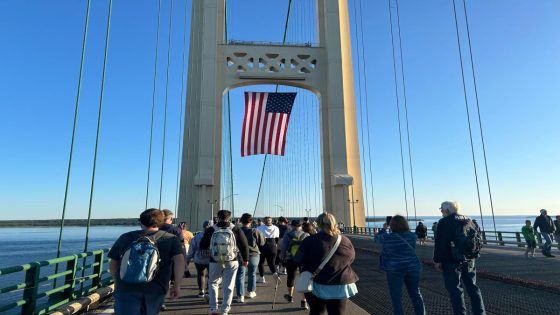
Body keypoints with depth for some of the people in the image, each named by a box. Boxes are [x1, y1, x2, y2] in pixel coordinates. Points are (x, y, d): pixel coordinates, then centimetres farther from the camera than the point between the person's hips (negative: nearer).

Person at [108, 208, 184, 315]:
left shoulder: (125, 237, 16)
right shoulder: (171, 239, 8)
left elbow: (113, 263, 22)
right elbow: (180, 261, -5)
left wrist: (117, 283, 35)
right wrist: (177, 286, -1)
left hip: (126, 287, 0)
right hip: (156, 289, 0)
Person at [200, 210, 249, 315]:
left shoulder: (210, 230, -7)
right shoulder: (236, 230, -7)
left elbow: (202, 246, 1)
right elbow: (244, 246, -5)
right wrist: (245, 259, 9)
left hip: (215, 262, 1)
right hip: (231, 262, -1)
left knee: (213, 283, 22)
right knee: (228, 286, 10)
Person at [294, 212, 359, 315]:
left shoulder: (310, 241, -11)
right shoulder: (346, 241, -4)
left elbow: (297, 261, -5)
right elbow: (351, 258, 12)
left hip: (316, 286, -1)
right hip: (341, 287, 1)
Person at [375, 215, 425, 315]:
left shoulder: (387, 237, -11)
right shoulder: (412, 236, -3)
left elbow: (377, 237, 9)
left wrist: (384, 228, 22)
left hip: (394, 270, -3)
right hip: (413, 268, 4)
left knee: (396, 297, 7)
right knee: (416, 294, 18)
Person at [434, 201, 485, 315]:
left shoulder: (444, 222, -12)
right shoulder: (469, 220, 10)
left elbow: (440, 243, -17)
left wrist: (437, 260, -10)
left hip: (452, 261, -7)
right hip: (469, 260, 7)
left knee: (455, 289, 2)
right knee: (472, 287, 17)